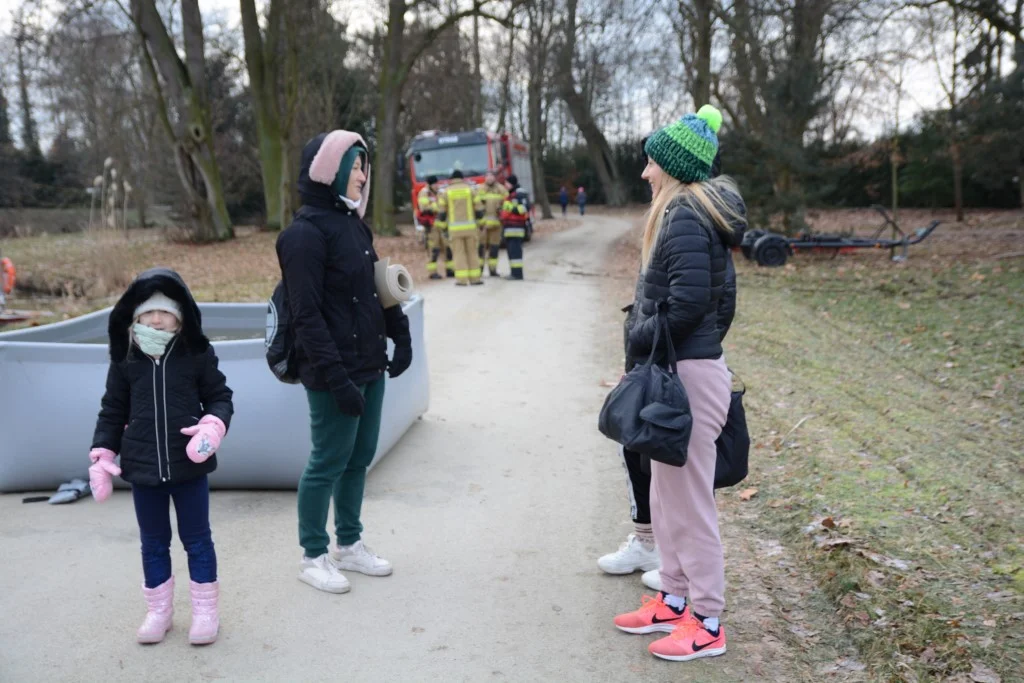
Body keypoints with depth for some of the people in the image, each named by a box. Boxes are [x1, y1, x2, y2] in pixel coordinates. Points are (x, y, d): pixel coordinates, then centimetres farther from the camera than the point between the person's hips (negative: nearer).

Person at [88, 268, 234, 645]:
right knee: (153, 543, 15)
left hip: (189, 465, -2)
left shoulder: (197, 355, -6)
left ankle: (205, 610, 23)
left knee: (197, 539, 9)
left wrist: (212, 427, -20)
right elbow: (112, 412, 6)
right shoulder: (125, 360, -1)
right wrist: (101, 457, 0)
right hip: (142, 467, 2)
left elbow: (220, 397, 0)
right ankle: (158, 610, 30)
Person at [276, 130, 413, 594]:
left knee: (360, 458, 16)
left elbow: (377, 288, 20)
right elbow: (307, 316, -19)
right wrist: (336, 378, -22)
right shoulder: (306, 233, -15)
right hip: (336, 374, -8)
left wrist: (400, 336, 10)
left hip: (369, 367, 8)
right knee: (329, 463, 3)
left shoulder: (353, 224, 12)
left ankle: (348, 546, 31)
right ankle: (313, 557, 20)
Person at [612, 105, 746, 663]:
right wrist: (642, 335, 6)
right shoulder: (684, 213, 13)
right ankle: (675, 598, 33)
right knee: (666, 497, 19)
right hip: (672, 369, 11)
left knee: (689, 501, 0)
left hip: (690, 372, -11)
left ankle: (707, 624, 14)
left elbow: (687, 303, -24)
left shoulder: (685, 219, -17)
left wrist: (639, 339, -11)